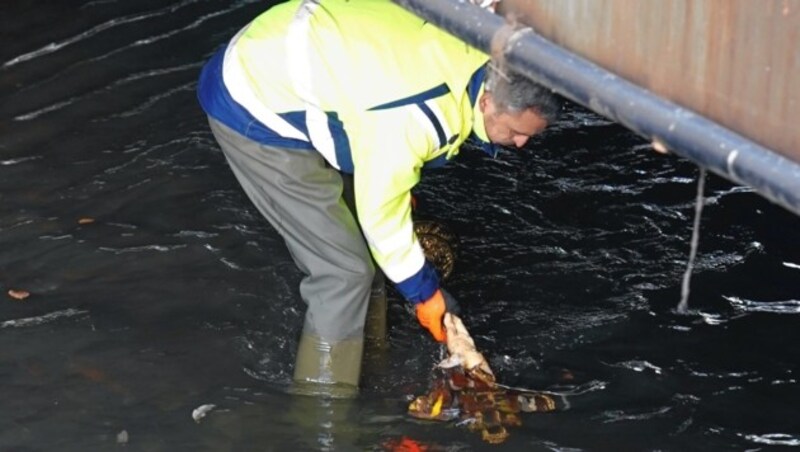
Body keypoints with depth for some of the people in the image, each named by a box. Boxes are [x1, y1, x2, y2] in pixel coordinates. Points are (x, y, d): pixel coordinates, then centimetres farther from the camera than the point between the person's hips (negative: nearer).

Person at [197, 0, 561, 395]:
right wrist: (424, 292, -7)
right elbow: (380, 211, -20)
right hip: (254, 113, -9)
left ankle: (371, 372, 29)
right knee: (344, 271, -9)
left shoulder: (471, 55, -7)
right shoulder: (414, 116, -33)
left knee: (359, 245, 15)